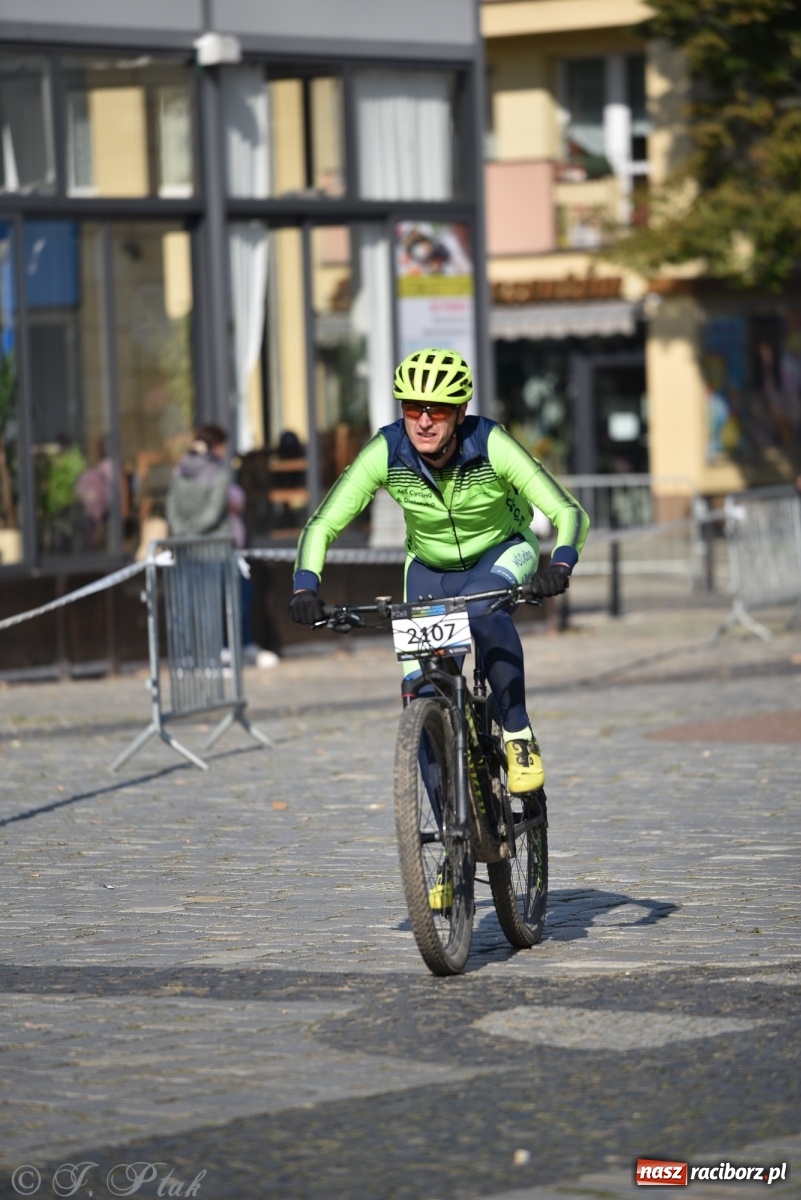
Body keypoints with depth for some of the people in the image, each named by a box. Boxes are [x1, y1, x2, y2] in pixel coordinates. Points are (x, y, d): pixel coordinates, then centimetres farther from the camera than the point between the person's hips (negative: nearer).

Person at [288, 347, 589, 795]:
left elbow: (569, 512, -35)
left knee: (483, 609, -37)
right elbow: (322, 525, -23)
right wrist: (306, 586, -40)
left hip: (502, 552, -3)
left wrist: (560, 565, -55)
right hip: (430, 568, 3)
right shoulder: (386, 452, -27)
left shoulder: (490, 446, -32)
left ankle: (520, 737, -23)